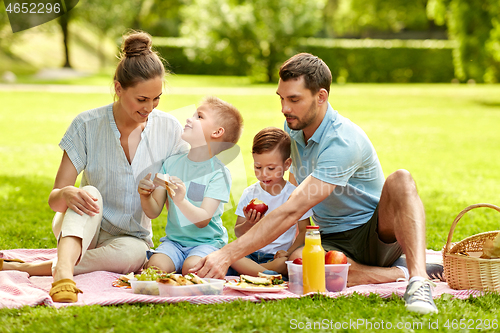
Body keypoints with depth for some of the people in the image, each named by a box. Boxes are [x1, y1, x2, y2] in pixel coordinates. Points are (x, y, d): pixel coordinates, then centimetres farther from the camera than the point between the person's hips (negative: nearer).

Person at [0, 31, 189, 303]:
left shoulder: (169, 130, -6)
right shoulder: (87, 125, -12)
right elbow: (54, 200, -13)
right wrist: (68, 194, -37)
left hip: (131, 237, 1)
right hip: (80, 230, -1)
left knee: (133, 252, -36)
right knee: (90, 195, -35)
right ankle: (63, 271, -61)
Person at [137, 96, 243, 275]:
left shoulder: (219, 172, -10)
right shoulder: (171, 163, 5)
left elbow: (203, 220, -19)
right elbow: (153, 212, 4)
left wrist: (181, 201, -37)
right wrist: (145, 195, -18)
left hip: (208, 242, -3)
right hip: (174, 240, 3)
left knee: (191, 267, -32)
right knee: (155, 265, -26)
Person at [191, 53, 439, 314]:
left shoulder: (343, 141, -26)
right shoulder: (293, 127, 1)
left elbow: (292, 211, -35)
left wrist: (228, 255, -38)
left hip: (378, 234, -5)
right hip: (333, 241, 5)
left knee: (400, 180, -36)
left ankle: (418, 277, -47)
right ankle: (401, 274, -20)